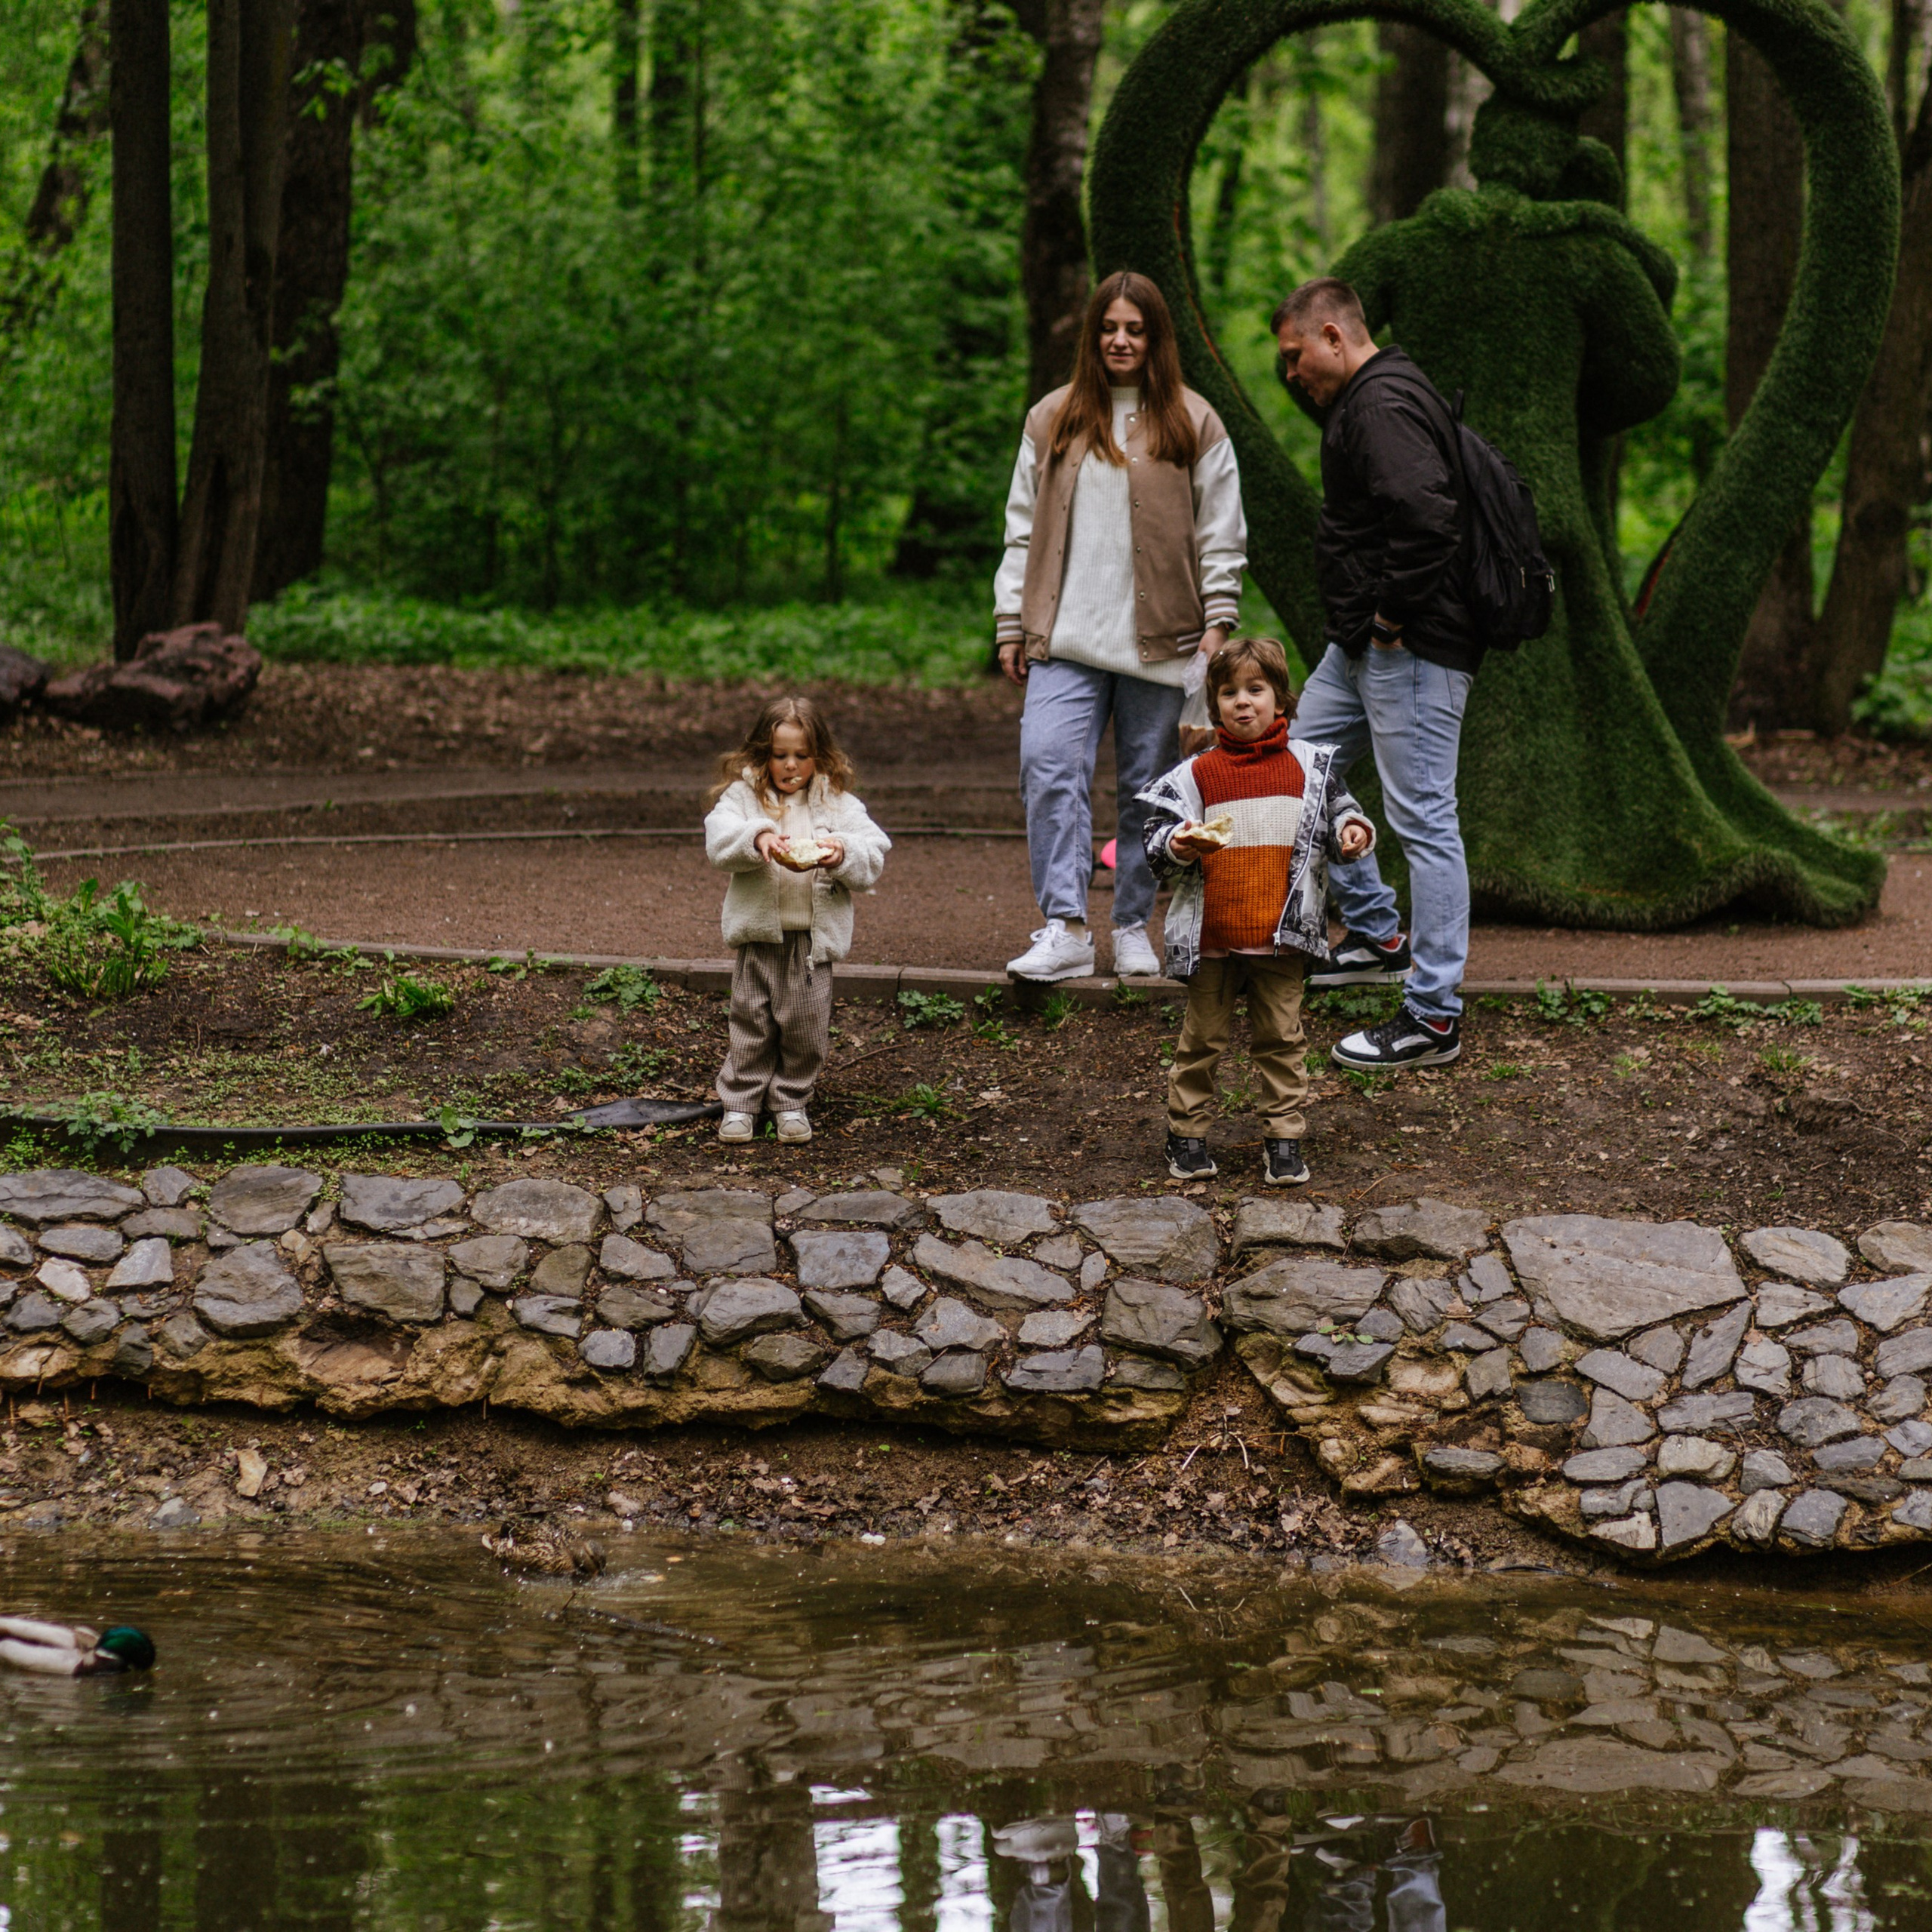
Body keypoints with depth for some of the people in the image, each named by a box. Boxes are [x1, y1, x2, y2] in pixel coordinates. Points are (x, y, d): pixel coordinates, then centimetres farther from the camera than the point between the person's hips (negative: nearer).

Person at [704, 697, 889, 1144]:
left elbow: (874, 854, -2)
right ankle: (740, 1103, 15)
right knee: (751, 1022, 4)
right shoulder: (743, 796, 2)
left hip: (815, 935, 1)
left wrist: (844, 854, -23)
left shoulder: (837, 803, 5)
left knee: (806, 1024, 4)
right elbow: (718, 840, -14)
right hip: (759, 933, -1)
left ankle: (792, 1102, 20)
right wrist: (757, 839, -32)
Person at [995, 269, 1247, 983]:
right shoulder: (1052, 421, 11)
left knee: (1147, 785, 3)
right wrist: (1012, 625, 9)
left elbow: (1220, 535, 6)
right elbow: (1024, 529, 13)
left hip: (1159, 642, -1)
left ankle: (1133, 928, 15)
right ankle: (1064, 928, -17)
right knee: (1049, 765, -15)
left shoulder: (1192, 424, 5)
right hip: (1067, 636, 1)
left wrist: (1218, 622, -3)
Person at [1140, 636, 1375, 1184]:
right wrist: (1178, 846, -20)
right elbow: (1159, 840, 2)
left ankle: (1284, 1138, 13)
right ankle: (1187, 1134, 17)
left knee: (1281, 1038, 5)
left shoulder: (1309, 766, 6)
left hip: (1281, 934, 0)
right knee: (1202, 1037, 6)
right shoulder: (1195, 776, 3)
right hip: (1212, 933, 0)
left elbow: (1336, 812, 13)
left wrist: (1352, 832, -9)